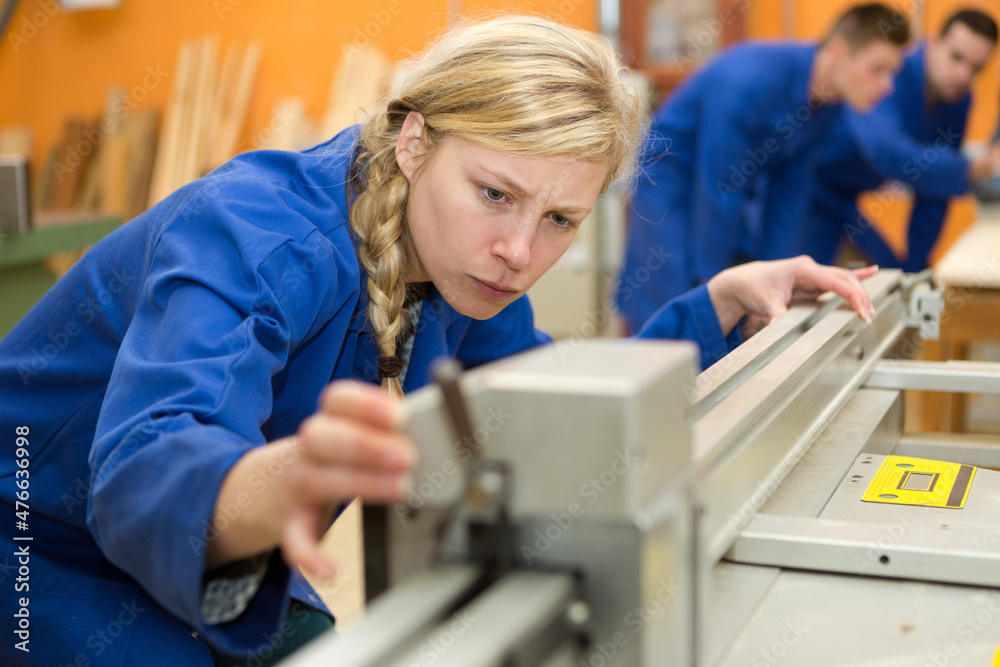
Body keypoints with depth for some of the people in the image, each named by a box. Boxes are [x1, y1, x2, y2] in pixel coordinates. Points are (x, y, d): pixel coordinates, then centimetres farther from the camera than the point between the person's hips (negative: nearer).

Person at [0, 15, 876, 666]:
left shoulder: (461, 263, -12)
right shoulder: (253, 231, -34)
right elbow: (141, 469, -49)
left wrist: (725, 297, -11)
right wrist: (280, 483, -72)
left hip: (203, 564, 6)